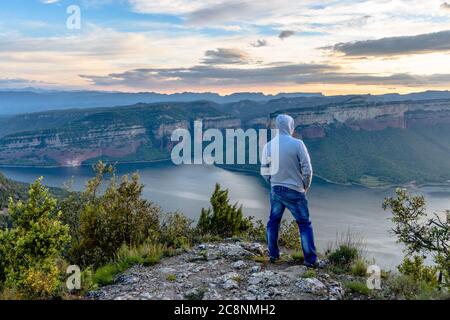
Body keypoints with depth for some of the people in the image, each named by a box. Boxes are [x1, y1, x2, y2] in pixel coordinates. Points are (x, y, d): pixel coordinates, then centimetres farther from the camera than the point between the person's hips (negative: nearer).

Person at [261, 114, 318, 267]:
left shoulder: (268, 146, -1)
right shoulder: (297, 144, -14)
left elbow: (264, 171, 5)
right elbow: (307, 170, -13)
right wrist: (306, 186, 5)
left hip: (276, 190, 4)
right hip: (295, 191, -4)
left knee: (273, 221, 20)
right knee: (304, 224, 8)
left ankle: (273, 254, 27)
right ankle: (310, 259, 11)